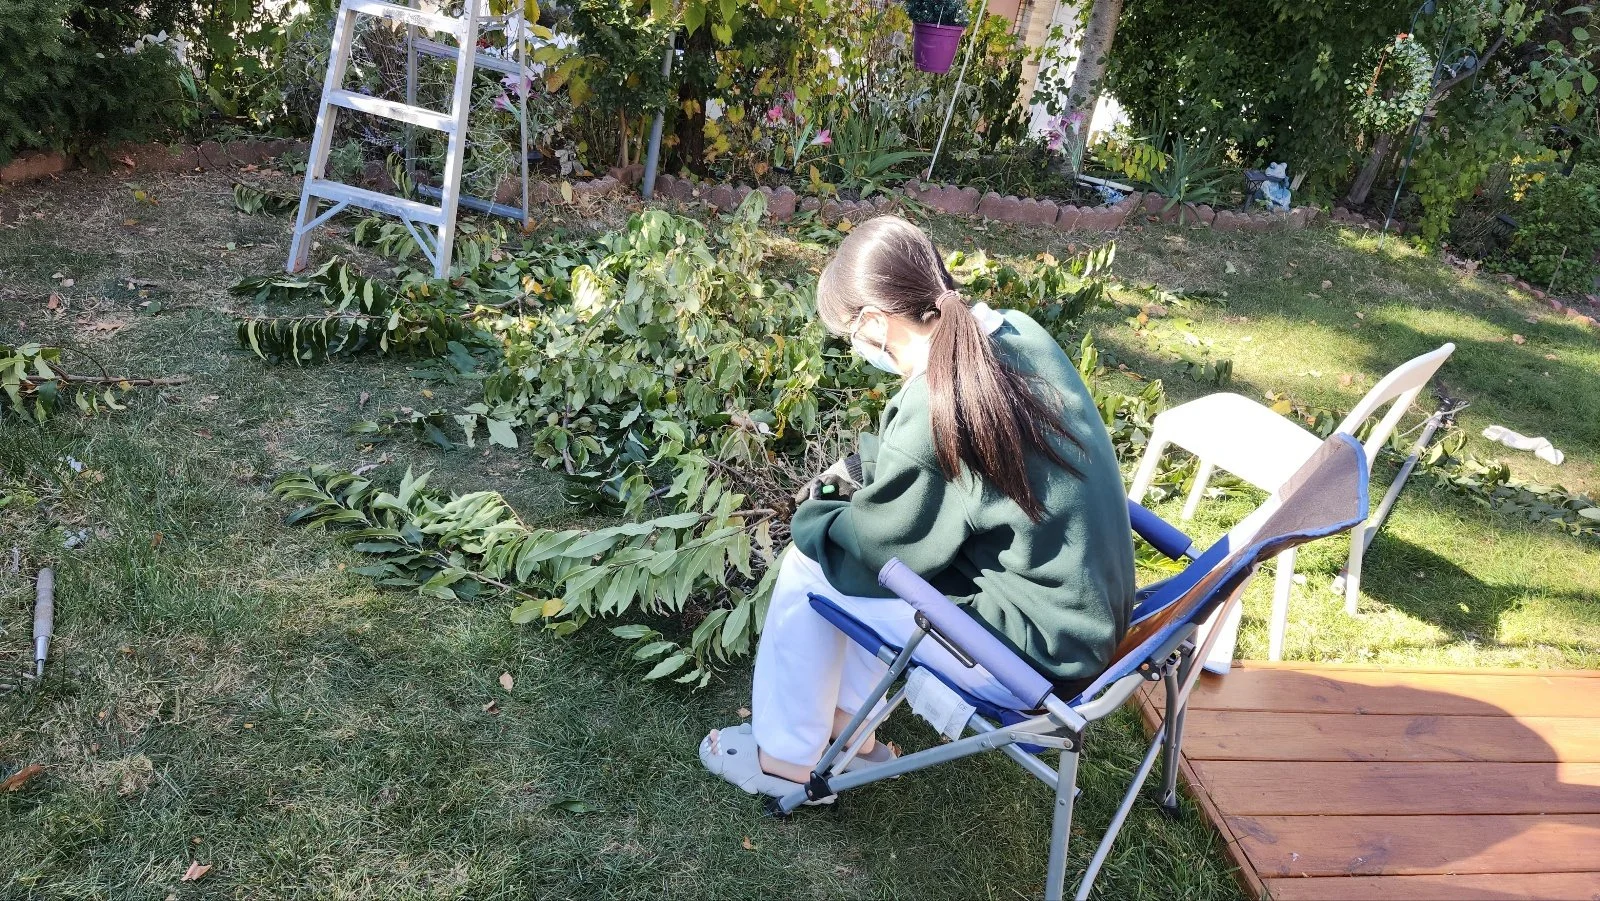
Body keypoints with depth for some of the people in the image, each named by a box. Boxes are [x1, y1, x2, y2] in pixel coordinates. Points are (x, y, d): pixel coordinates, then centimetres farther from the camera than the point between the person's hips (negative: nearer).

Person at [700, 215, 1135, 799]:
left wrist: (812, 517, 8)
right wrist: (860, 479, 10)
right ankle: (852, 723, 28)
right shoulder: (1018, 334, -4)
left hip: (1037, 652, -8)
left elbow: (866, 552, -11)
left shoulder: (931, 415, -28)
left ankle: (788, 757, 20)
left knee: (811, 568, 1)